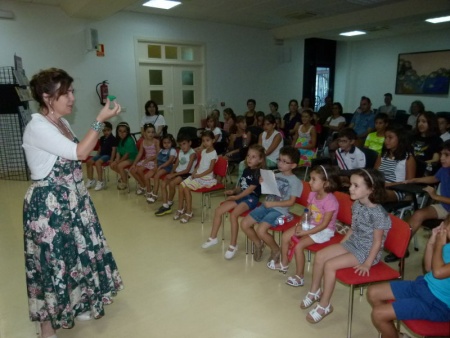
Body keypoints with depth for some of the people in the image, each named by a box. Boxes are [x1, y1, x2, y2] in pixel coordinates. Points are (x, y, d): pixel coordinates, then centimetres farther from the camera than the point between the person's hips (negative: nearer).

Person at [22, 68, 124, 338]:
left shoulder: (62, 122, 6)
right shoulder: (37, 128, -21)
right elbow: (80, 153, -27)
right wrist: (100, 119, -25)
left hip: (72, 201, 9)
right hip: (48, 205, -8)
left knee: (77, 254, 19)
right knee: (52, 261, 5)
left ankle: (77, 305, 42)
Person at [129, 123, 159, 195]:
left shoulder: (156, 141, -9)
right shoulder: (143, 142, 7)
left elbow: (158, 154, -15)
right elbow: (140, 154, 7)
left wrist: (149, 159, -21)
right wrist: (134, 163, -1)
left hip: (154, 161, -7)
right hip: (145, 160, 7)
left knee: (139, 170, -23)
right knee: (132, 170, -6)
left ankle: (148, 188, -4)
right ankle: (142, 185, 11)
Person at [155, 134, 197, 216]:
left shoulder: (192, 154, -13)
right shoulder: (180, 152, 11)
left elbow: (187, 170, -17)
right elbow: (176, 164, 13)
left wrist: (174, 175, -18)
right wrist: (171, 173, -7)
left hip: (187, 174, -7)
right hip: (177, 172, 8)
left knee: (171, 183, -28)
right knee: (163, 183, -12)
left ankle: (170, 203, -4)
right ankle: (165, 206, -10)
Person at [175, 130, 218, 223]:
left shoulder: (213, 153, -14)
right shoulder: (203, 151, 11)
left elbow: (210, 169, -18)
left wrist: (198, 175, -18)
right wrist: (194, 172, -1)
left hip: (206, 178, -8)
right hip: (197, 175, 8)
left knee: (186, 188, -20)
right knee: (181, 186, -6)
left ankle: (189, 212, -7)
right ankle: (180, 209, 6)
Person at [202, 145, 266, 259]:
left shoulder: (259, 173, -11)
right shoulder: (246, 170, 14)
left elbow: (250, 189, -17)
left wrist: (236, 197, -18)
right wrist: (233, 191, 0)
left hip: (251, 198, -8)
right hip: (240, 196, 8)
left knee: (233, 215, -29)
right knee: (218, 211, -3)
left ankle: (233, 245, -15)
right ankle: (213, 238, 10)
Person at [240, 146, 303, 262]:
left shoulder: (295, 181, -7)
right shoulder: (275, 175, 11)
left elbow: (291, 202, -12)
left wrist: (272, 203, -17)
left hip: (280, 210, -7)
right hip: (266, 206, 7)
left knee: (261, 230, -26)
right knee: (244, 224, -5)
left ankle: (276, 250, 3)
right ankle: (258, 244, 20)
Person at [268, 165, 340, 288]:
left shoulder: (330, 201, -27)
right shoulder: (312, 194, -5)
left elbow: (324, 224, -25)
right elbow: (307, 213, 4)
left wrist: (306, 232, -25)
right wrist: (300, 225, -14)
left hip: (324, 231, -8)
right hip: (310, 224, 8)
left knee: (298, 245, -22)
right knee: (285, 236, 1)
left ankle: (299, 276, -2)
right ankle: (283, 263, 21)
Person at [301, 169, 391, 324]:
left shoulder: (378, 214, -25)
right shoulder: (356, 205, 0)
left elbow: (377, 242, -20)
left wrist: (367, 264, -18)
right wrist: (341, 245, 10)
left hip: (367, 251, -8)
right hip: (352, 243, 8)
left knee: (330, 265, -20)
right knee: (320, 255, -2)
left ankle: (324, 305, -2)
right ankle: (314, 291, 17)